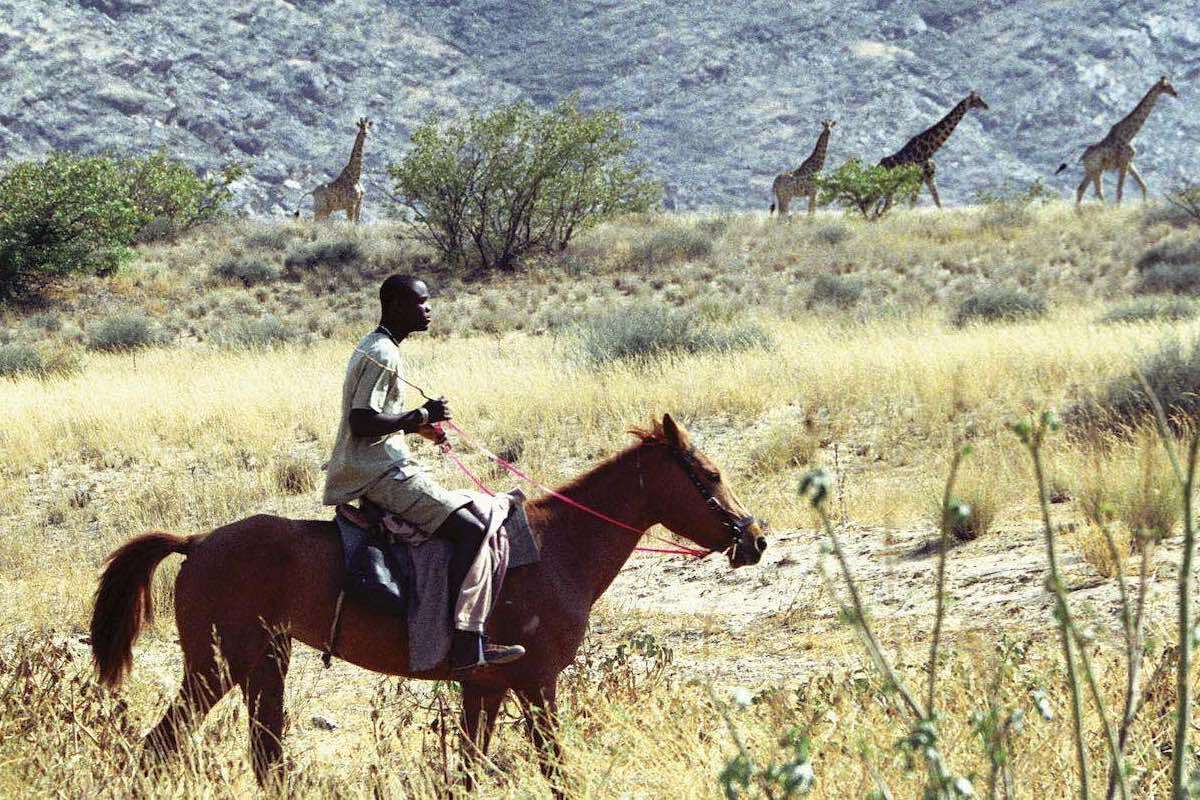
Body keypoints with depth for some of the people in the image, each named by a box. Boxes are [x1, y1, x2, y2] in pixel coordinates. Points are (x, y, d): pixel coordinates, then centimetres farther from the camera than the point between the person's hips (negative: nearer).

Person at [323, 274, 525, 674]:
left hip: (379, 470, 11)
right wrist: (421, 416, -17)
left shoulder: (374, 349, 18)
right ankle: (466, 645, -28)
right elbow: (361, 422, -24)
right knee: (470, 529, -21)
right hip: (379, 473, -11)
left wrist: (418, 424, 15)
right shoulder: (382, 355, -15)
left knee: (470, 517, 19)